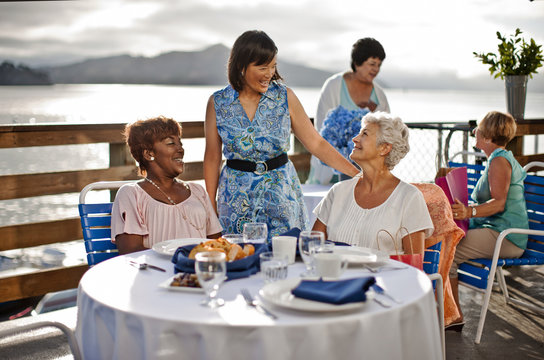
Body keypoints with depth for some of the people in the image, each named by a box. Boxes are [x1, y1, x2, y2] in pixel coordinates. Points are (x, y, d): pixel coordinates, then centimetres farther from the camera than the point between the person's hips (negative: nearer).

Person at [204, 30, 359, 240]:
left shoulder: (284, 97, -3)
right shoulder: (218, 103, -3)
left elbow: (315, 143, -1)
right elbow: (212, 158, 3)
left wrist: (357, 173, -7)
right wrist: (210, 208, 4)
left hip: (281, 193, 1)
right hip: (237, 198, 0)